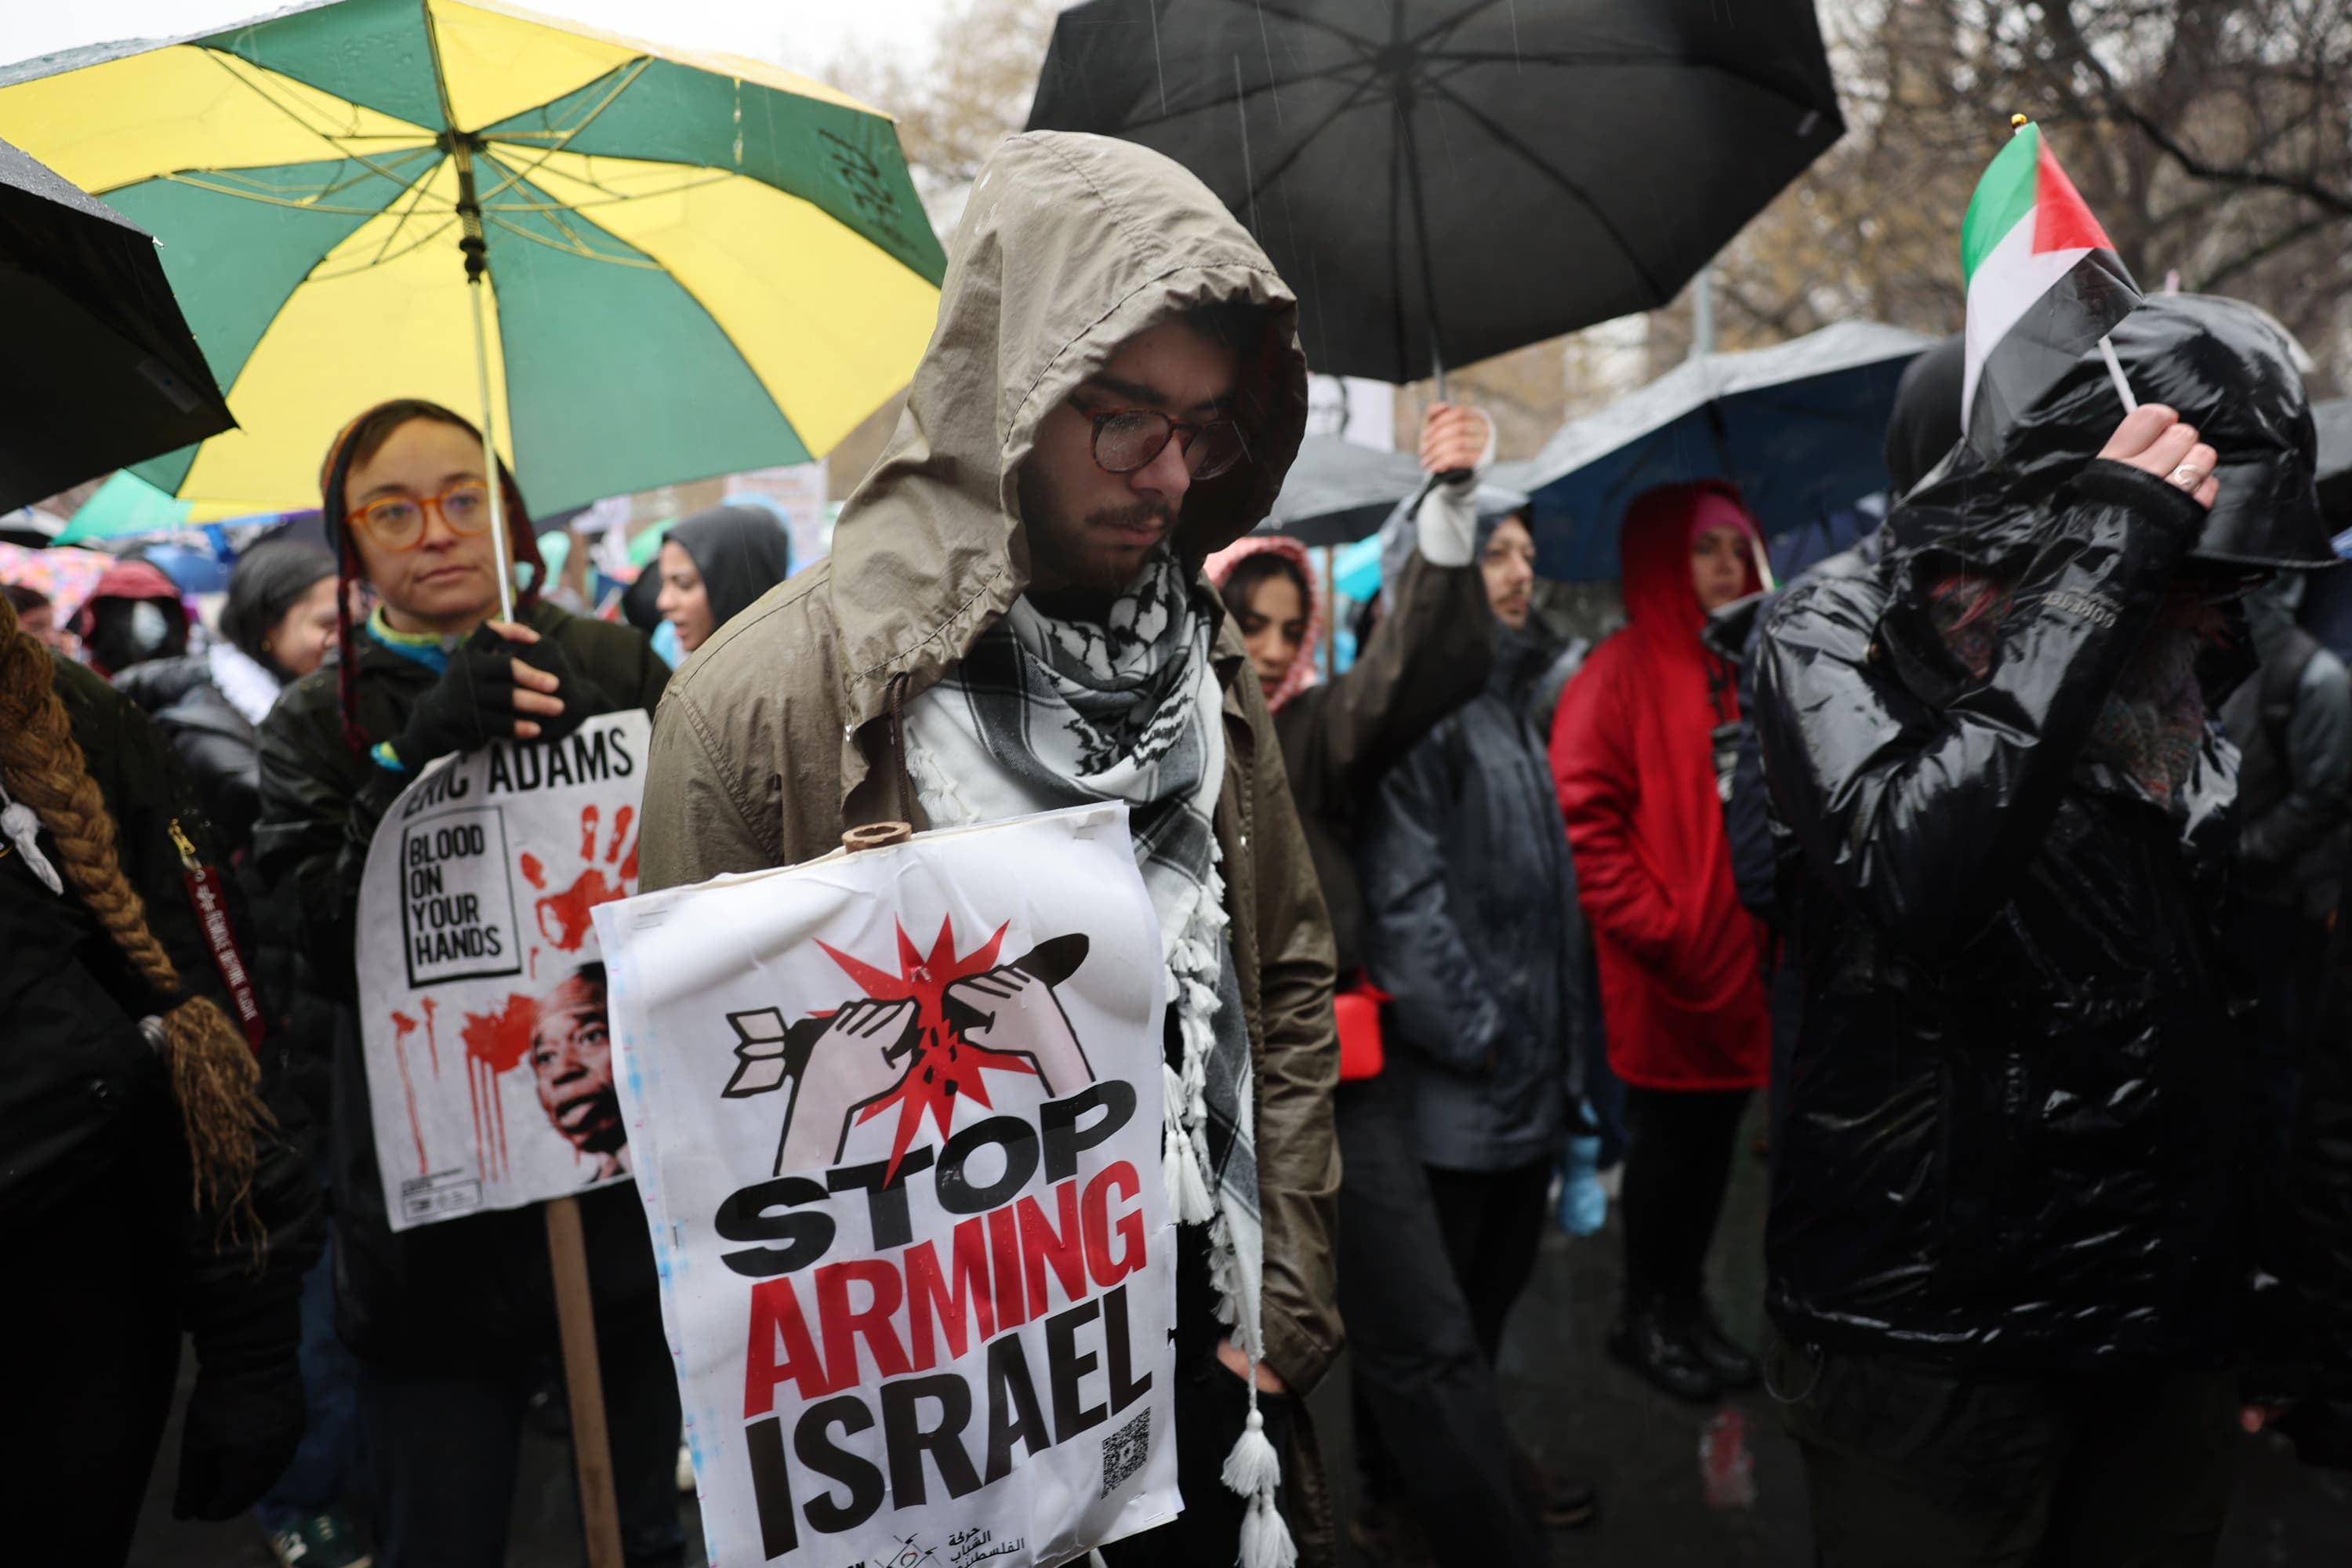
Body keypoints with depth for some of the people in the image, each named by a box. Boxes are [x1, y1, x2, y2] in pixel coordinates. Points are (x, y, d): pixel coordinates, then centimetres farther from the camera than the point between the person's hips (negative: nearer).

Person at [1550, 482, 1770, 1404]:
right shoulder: (1621, 673, -9)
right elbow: (1581, 818, -16)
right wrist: (1652, 923, -16)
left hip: (1739, 959, 6)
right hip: (1661, 969, -6)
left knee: (1716, 1133, 14)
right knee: (1665, 1137, 6)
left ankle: (1687, 1306, 29)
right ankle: (1645, 1317, 22)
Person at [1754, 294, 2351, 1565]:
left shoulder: (2177, 684, 9)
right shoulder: (1840, 641, -9)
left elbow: (2219, 998, 17)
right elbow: (1917, 876, -30)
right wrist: (2102, 568, -26)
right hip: (1928, 1330, -6)